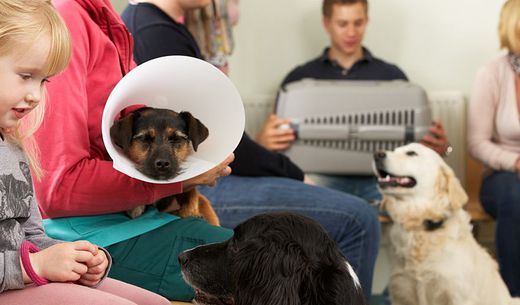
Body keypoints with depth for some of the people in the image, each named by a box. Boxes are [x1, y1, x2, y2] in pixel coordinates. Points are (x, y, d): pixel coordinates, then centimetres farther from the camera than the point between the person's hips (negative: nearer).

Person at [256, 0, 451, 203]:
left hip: (380, 179, 0)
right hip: (324, 177, 0)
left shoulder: (392, 75, 19)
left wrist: (439, 146, -8)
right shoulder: (300, 78, 17)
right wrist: (263, 141, -15)